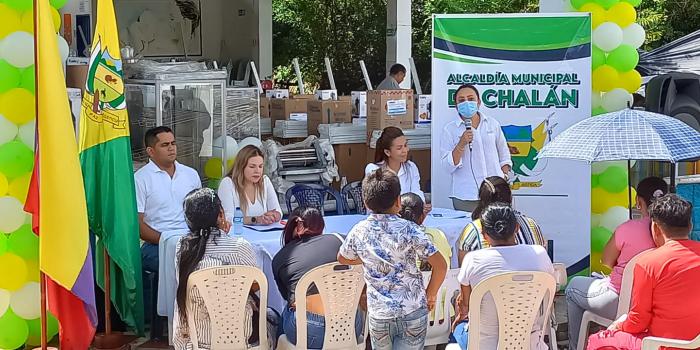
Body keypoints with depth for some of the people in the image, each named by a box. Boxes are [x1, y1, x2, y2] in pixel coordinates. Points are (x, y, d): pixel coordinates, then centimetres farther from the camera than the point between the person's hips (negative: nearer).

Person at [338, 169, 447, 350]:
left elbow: (343, 258, 19)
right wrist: (430, 295, 3)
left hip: (378, 315, 3)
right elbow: (440, 266, -12)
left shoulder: (359, 232, -1)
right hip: (413, 312, -2)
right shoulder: (408, 230, -11)